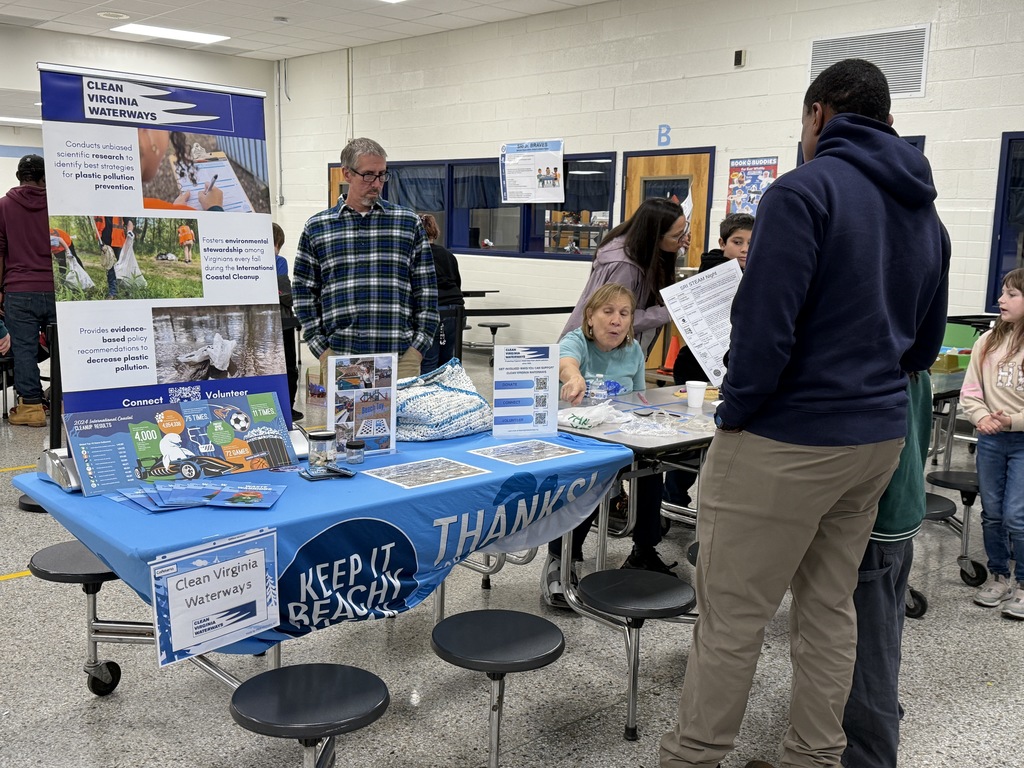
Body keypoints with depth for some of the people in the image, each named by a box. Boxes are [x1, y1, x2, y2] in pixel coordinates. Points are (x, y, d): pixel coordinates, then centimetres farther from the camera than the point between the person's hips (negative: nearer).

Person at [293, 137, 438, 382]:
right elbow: (304, 292, 10)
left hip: (401, 357, 0)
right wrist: (321, 348, 1)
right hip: (338, 358, 0)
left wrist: (419, 346, 0)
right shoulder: (316, 228, 9)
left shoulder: (409, 223, 8)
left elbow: (426, 288, 8)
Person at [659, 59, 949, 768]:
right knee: (830, 608, 18)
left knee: (730, 619, 2)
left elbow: (764, 325, -20)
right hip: (879, 437, 8)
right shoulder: (925, 212, 12)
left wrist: (734, 412, -8)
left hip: (787, 442, -8)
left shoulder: (806, 190, -13)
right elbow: (925, 344, 18)